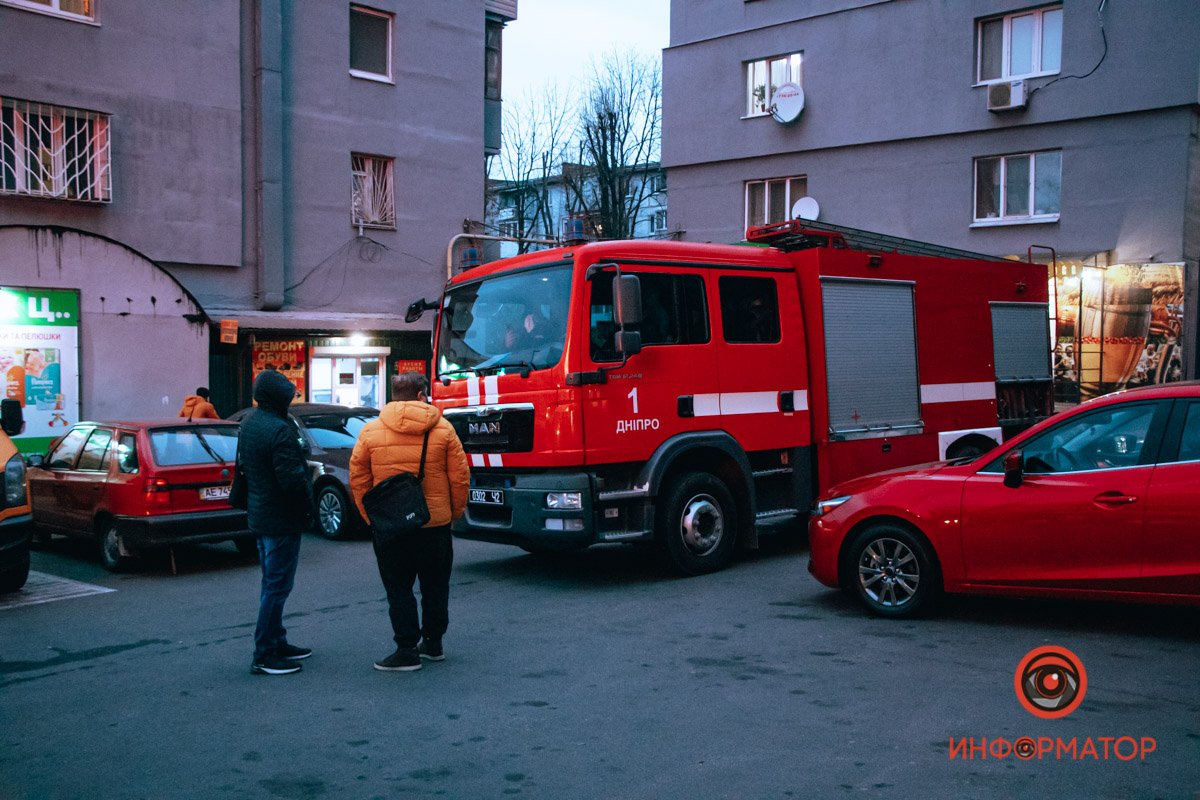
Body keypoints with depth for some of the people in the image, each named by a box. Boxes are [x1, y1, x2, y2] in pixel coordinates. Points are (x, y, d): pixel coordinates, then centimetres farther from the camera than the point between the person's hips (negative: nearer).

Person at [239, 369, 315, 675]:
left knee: (272, 583, 18)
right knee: (277, 586, -3)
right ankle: (264, 656, 1)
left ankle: (276, 642, 28)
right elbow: (292, 478, -25)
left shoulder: (249, 423, 9)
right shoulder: (279, 429, -22)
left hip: (259, 515, 10)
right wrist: (308, 506, -11)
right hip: (282, 520, -10)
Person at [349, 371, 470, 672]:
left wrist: (372, 517, 11)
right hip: (436, 523, 1)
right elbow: (460, 476, -2)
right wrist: (455, 512, 11)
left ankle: (407, 650, 8)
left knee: (399, 590, 8)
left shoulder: (370, 431, -2)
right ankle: (433, 642, 27)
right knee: (435, 587, 16)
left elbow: (358, 480, 0)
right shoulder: (443, 429, -3)